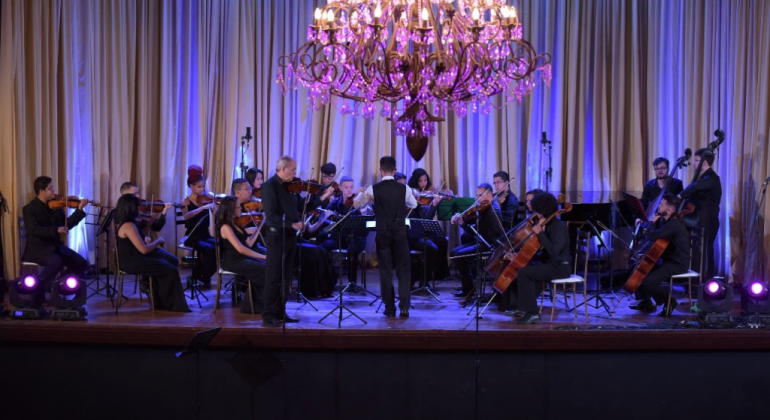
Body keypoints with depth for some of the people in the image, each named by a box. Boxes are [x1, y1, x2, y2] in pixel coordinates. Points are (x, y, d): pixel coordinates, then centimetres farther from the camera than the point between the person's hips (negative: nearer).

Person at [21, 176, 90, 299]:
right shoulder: (29, 209, -10)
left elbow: (66, 224, 7)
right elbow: (34, 229, -25)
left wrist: (80, 209, -3)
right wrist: (56, 230, -33)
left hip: (55, 245, 7)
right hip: (38, 248, -7)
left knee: (81, 263, -6)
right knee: (56, 262, -35)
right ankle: (39, 289, -15)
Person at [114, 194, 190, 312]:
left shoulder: (120, 222, 7)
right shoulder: (129, 225, -23)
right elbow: (144, 249, -23)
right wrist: (158, 241, -7)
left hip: (128, 260, 10)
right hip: (133, 263, -10)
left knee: (165, 264, 16)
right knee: (171, 270, -6)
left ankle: (160, 302, 21)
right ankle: (174, 305, 8)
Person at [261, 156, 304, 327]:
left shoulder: (288, 186, 13)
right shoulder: (269, 186, -12)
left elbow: (297, 207, 14)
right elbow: (271, 215, -21)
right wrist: (292, 224, -27)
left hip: (290, 236, 8)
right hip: (276, 236, -8)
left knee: (285, 278, 11)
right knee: (274, 277, -4)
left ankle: (280, 313, 18)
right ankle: (268, 316, 1)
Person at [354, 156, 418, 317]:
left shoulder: (374, 189, -6)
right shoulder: (403, 188, -4)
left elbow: (356, 204, 9)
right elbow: (413, 204, 17)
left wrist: (361, 193, 29)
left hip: (382, 234, 0)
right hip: (400, 234, 0)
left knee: (385, 271, 8)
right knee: (403, 270, 7)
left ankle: (390, 309, 9)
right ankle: (404, 307, -4)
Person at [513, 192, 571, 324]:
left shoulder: (559, 226, -18)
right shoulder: (548, 224, 11)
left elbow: (554, 251, -30)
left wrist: (540, 233, -24)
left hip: (559, 268, -10)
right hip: (550, 264, 10)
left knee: (524, 272, -21)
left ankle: (532, 313, -17)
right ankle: (526, 307, 22)